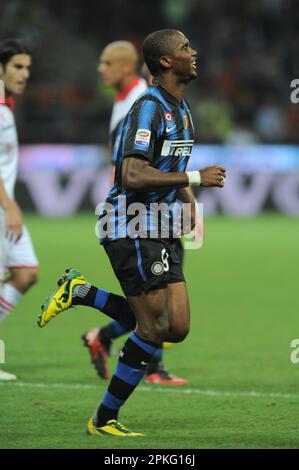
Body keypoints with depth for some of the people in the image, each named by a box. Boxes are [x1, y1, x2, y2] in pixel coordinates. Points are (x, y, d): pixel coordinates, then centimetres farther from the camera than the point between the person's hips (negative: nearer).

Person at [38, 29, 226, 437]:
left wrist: (192, 205, 12)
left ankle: (82, 293, 14)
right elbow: (133, 176, -26)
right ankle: (104, 420, 3)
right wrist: (195, 178, -21)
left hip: (160, 232, 9)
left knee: (176, 327, 2)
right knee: (155, 330, -8)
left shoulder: (181, 111, 14)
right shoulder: (148, 108, -16)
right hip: (132, 230, -9)